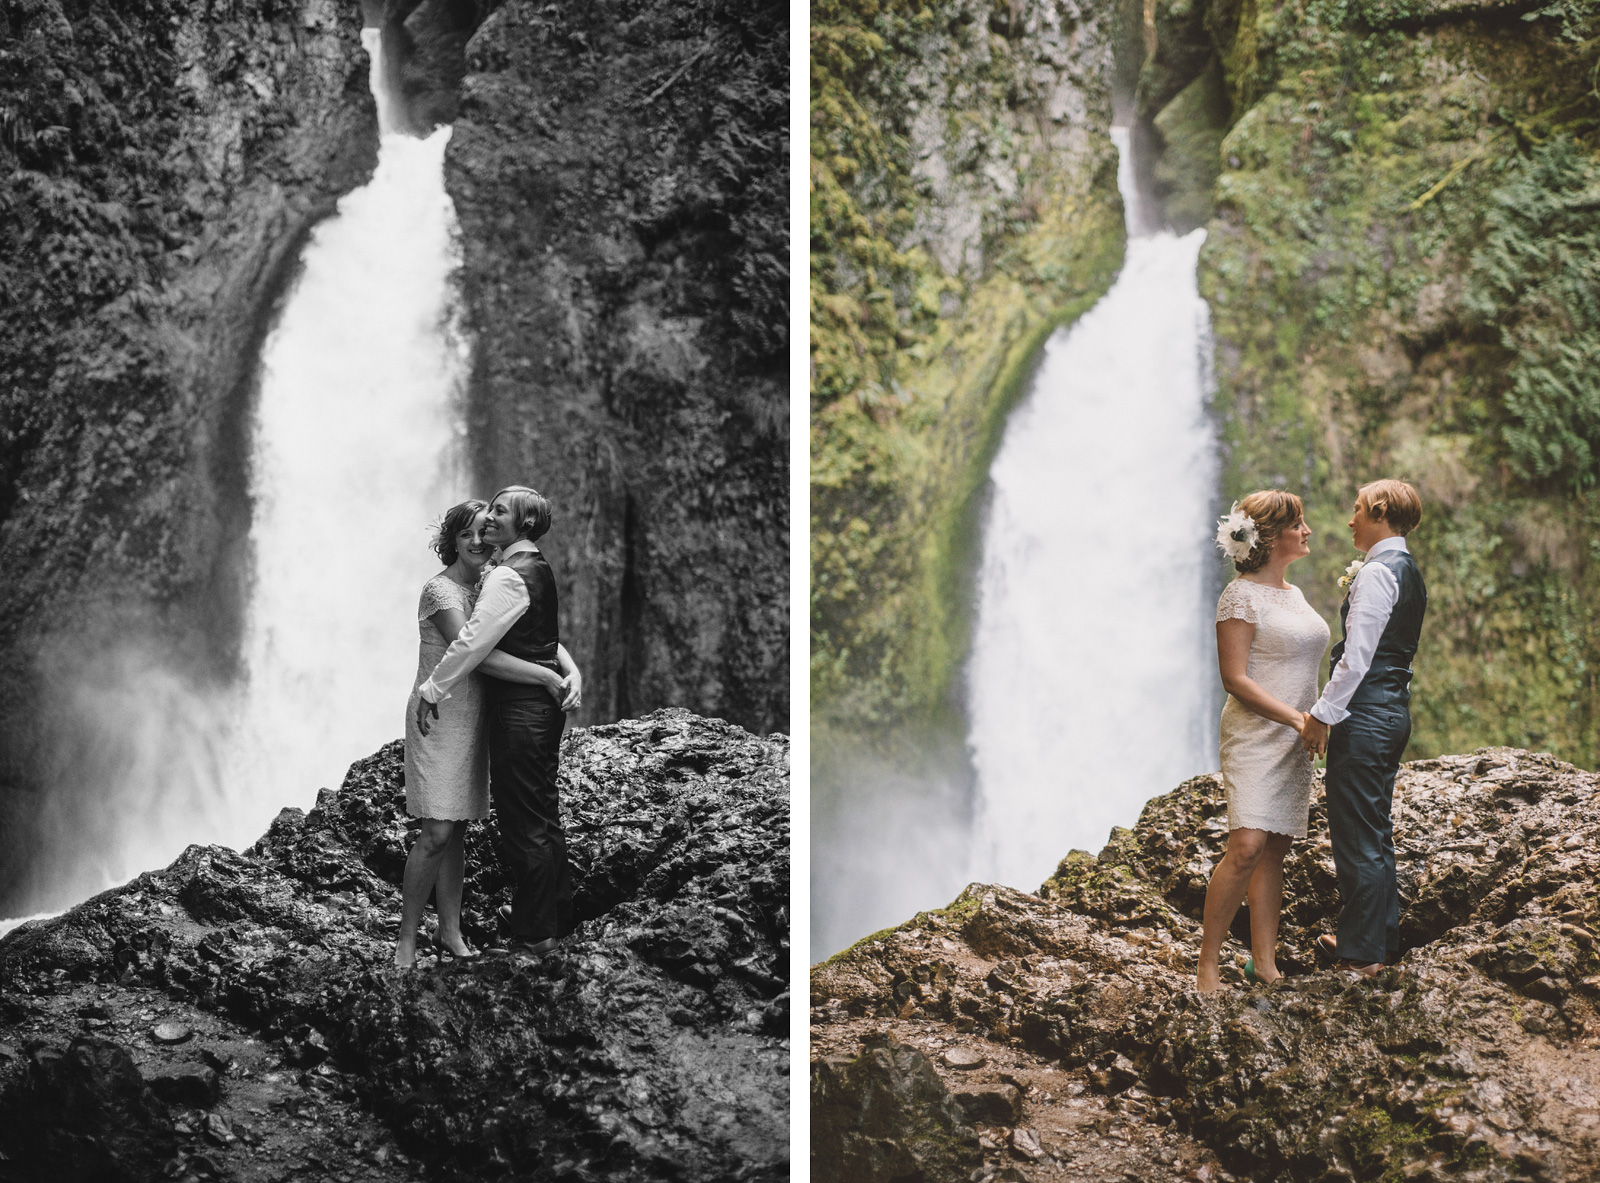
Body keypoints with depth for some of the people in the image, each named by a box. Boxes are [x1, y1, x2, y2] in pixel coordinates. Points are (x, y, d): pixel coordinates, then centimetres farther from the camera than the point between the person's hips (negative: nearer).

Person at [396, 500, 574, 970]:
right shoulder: (440, 591, -15)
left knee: (457, 831, 10)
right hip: (438, 717, -7)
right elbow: (480, 655, -25)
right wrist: (549, 679, -24)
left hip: (472, 718, 7)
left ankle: (450, 933, 17)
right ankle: (406, 941, -3)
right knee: (436, 833, -11)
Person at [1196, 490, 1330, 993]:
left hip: (1294, 740, 8)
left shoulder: (1293, 594, 16)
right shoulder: (1241, 595, -8)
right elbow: (1235, 678, -14)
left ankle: (1265, 963, 7)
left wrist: (1312, 724, 13)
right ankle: (1207, 966, -12)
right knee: (1247, 847, -18)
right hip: (1255, 734, -8)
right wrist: (1297, 719, -17)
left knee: (1276, 851, 5)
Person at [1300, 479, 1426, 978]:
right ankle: (1384, 939, 26)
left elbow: (1357, 656, -19)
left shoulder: (1377, 572, -16)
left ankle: (1361, 951, 4)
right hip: (1394, 709, 10)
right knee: (1376, 833, 17)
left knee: (1356, 837, -2)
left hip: (1364, 714, -10)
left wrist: (1323, 715, -15)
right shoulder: (1409, 572, 14)